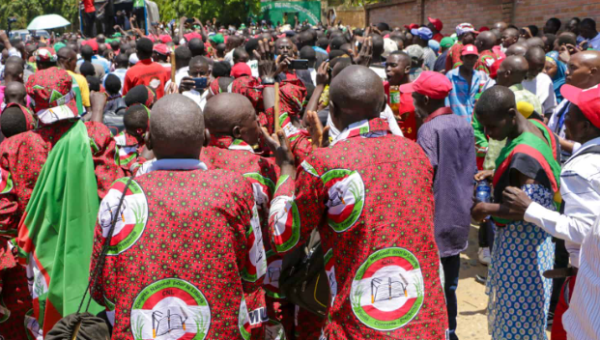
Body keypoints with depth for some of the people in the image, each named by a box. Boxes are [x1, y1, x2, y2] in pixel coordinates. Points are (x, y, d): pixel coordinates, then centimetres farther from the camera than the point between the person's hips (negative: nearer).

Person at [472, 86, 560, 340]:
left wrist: (486, 209, -22)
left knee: (519, 309, 6)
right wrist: (495, 175, 5)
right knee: (513, 301, 24)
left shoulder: (523, 154, -29)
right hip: (524, 234, 9)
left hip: (522, 239, -9)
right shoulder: (535, 127, 0)